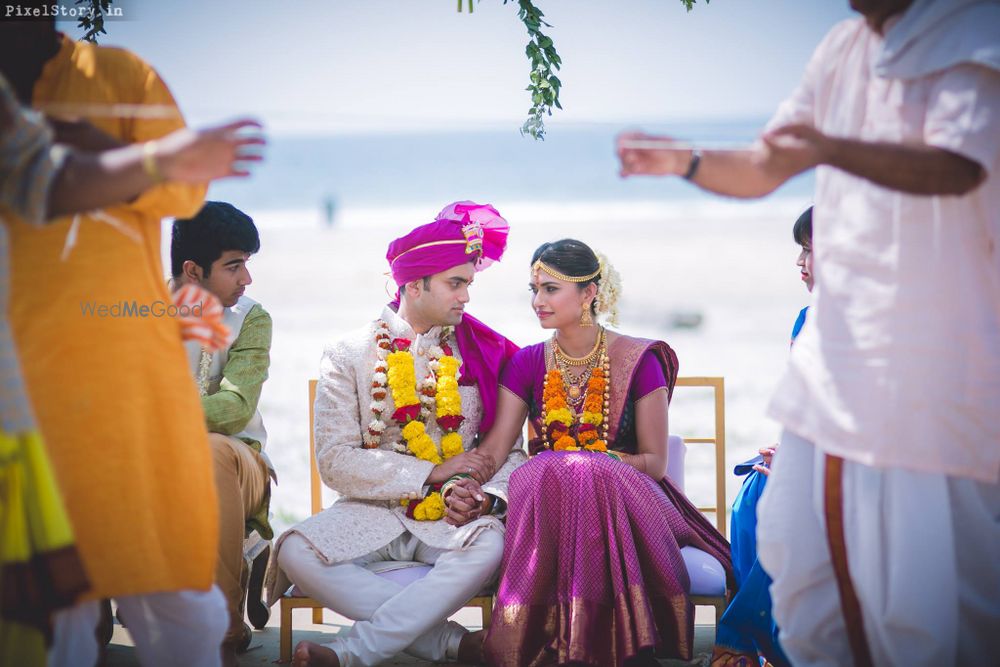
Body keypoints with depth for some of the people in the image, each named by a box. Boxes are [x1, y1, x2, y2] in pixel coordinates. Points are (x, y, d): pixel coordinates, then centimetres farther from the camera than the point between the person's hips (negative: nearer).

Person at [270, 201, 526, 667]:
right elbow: (335, 462, -6)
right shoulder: (348, 356, 3)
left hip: (451, 521, 0)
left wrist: (487, 498, -19)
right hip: (372, 512, 0)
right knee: (296, 553, -29)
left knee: (490, 545, -35)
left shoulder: (482, 354, 8)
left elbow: (512, 452, 5)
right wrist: (432, 473, -12)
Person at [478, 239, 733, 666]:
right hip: (543, 498, 2)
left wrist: (592, 462, -17)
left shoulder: (639, 361, 0)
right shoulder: (527, 364, 8)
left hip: (621, 497, -2)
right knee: (545, 474, -35)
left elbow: (654, 462, -2)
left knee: (586, 475, -37)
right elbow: (495, 447, -1)